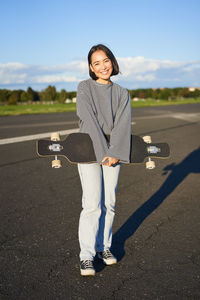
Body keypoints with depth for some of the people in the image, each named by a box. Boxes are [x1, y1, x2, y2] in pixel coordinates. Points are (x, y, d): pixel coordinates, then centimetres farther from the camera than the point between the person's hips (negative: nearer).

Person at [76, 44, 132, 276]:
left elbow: (122, 124, -4)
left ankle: (103, 247, 22)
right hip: (88, 150, -3)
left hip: (113, 153, 3)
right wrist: (102, 152, -17)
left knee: (109, 203, 7)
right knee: (92, 204, -8)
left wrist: (115, 153, -17)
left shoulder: (122, 94, 9)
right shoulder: (84, 88, 0)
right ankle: (86, 256, -1)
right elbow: (89, 121, -11)